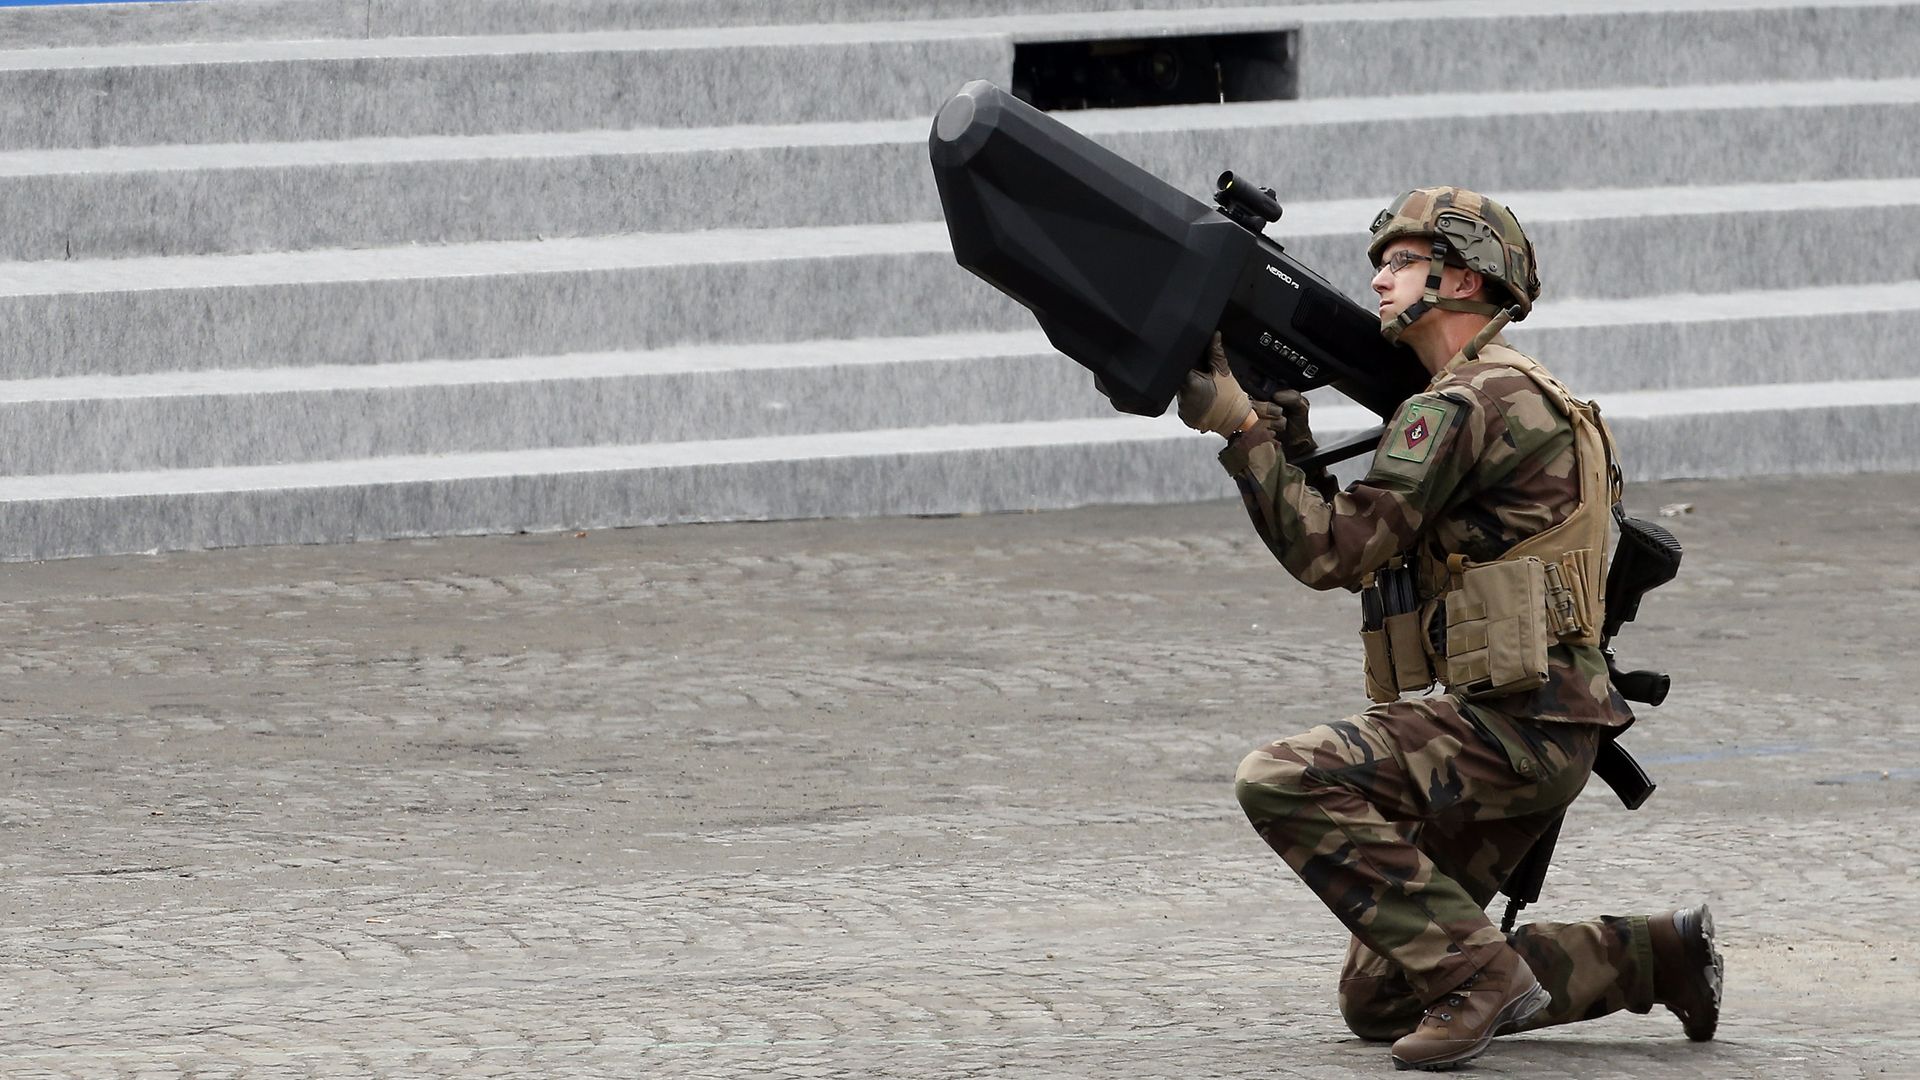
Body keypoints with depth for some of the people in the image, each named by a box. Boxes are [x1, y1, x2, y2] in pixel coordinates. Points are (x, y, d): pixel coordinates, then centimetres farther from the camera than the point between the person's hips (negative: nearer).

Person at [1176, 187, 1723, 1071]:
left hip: (1512, 723, -10)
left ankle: (1477, 976, -21)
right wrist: (1286, 438, 10)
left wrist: (1239, 427, -11)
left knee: (1282, 781, -23)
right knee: (1377, 1001, 10)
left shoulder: (1470, 401, -12)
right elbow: (1357, 550, 22)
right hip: (1522, 735, 10)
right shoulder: (1502, 396, 21)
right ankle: (1653, 957, 15)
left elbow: (1336, 550, -16)